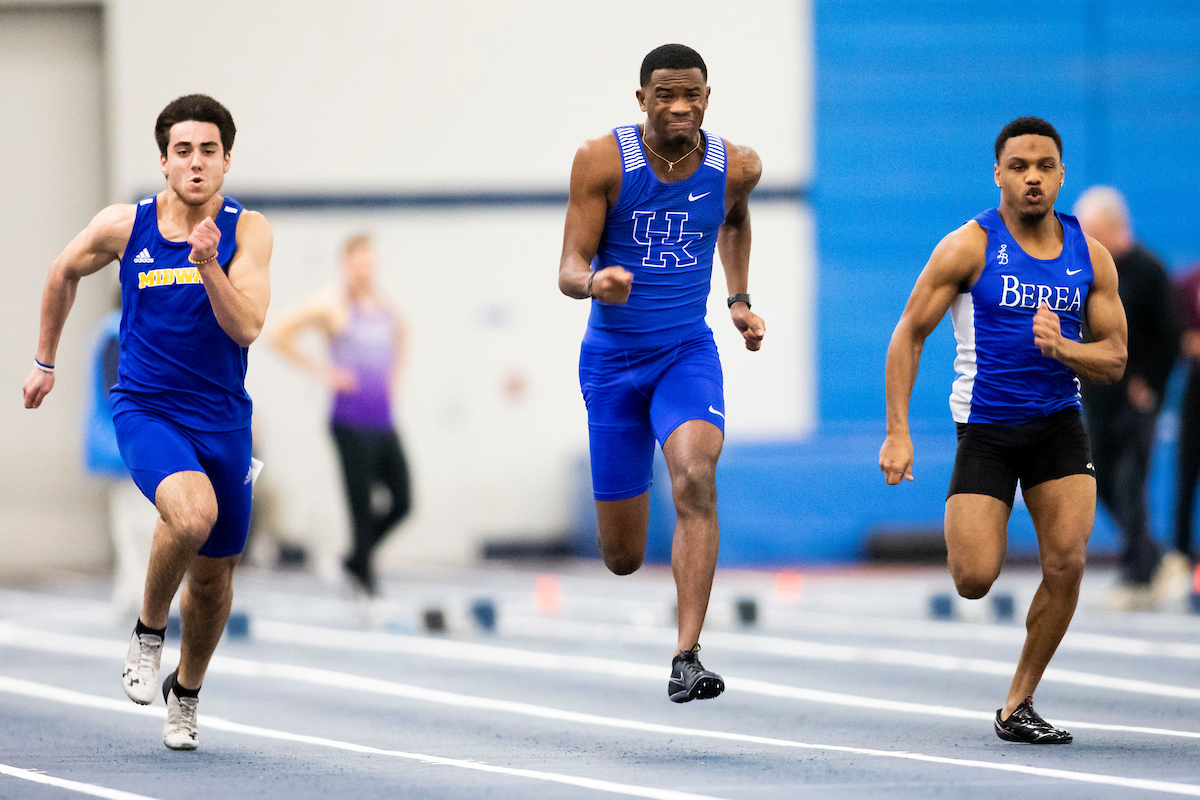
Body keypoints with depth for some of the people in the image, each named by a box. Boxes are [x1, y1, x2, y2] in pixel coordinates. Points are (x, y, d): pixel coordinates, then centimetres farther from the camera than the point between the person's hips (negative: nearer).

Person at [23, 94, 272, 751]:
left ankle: (186, 691, 39)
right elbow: (64, 273, 15)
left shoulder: (247, 231, -7)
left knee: (214, 574, 12)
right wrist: (45, 361, 22)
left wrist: (208, 264, -32)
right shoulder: (124, 226, -6)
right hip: (145, 408, -2)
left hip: (223, 418, 2)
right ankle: (147, 633, -7)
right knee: (192, 512, -32)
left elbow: (246, 328, -18)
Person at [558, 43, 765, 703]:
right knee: (622, 560, 4)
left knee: (695, 477, -30)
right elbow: (569, 270, -12)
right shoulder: (602, 160, -12)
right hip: (612, 356, -1)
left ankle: (686, 658, -31)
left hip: (687, 352, 1)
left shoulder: (736, 167, -3)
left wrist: (738, 300, 12)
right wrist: (595, 282, -35)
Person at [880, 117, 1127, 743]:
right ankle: (965, 531, 28)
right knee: (974, 582, -12)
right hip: (985, 427, -3)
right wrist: (897, 431, -12)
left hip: (1059, 426, 3)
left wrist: (1060, 348, -17)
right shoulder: (971, 246, -7)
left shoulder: (1091, 257, 3)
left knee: (1067, 564, -13)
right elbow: (909, 334, -4)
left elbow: (1114, 360, 5)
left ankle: (1018, 705, 3)